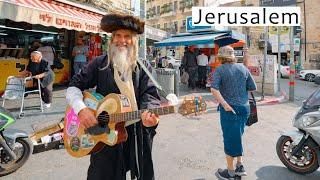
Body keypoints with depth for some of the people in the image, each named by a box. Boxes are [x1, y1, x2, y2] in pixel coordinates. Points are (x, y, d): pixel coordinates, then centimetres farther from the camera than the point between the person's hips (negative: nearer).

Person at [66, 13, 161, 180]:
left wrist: (150, 114, -29)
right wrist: (81, 108, -16)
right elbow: (74, 86, 2)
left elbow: (150, 95, -8)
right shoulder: (99, 64, 1)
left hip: (138, 134, 1)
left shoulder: (144, 67, 2)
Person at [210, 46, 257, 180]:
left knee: (230, 138, 6)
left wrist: (225, 104, -21)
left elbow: (214, 89, -23)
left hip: (229, 109, -5)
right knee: (237, 137, 21)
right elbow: (253, 88, 6)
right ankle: (240, 166, 30)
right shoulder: (243, 68, 5)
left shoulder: (219, 70, -8)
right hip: (244, 107, 5)